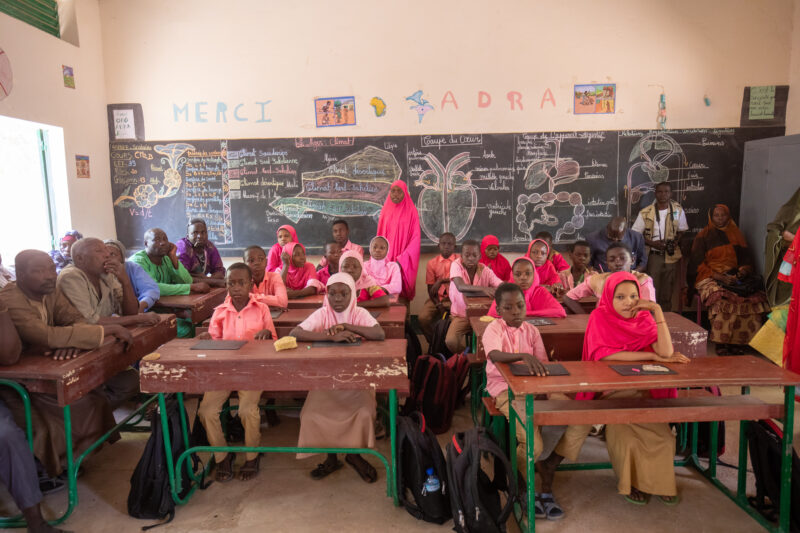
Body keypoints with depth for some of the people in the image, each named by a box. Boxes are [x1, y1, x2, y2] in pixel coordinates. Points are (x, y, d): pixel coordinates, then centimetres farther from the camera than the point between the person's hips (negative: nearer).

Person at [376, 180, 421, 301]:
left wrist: (401, 259, -16)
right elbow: (380, 236, 10)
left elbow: (415, 239, -7)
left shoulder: (411, 212, -3)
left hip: (404, 262, -3)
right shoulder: (385, 211, 8)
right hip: (386, 259, 3)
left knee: (402, 290, 0)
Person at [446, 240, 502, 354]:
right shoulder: (456, 265, -13)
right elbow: (460, 287, -31)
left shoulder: (485, 270, -6)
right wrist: (483, 289, -46)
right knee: (451, 341, -25)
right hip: (460, 315, -1)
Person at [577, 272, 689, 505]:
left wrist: (657, 311, -19)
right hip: (611, 393, -3)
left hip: (644, 391, 3)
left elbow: (666, 351, -15)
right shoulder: (600, 317, -8)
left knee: (662, 432, -20)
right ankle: (632, 482, 1)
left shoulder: (643, 317, 1)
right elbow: (603, 355, -24)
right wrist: (652, 356, -19)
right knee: (626, 434, -25)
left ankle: (660, 481, 6)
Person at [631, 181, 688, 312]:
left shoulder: (678, 210, 1)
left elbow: (682, 230, 13)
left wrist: (676, 241, -7)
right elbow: (635, 234, -4)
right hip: (653, 255, -3)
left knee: (667, 292, 11)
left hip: (671, 255, 3)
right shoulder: (646, 213, -8)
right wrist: (653, 243, -16)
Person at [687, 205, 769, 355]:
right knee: (723, 299, -36)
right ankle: (721, 342, -27)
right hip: (710, 278, -4)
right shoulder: (703, 236, 8)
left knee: (755, 297, -26)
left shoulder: (736, 235, 20)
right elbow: (697, 264, -1)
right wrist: (718, 276, -14)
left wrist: (744, 270, -5)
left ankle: (737, 341, -20)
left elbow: (746, 258, 19)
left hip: (734, 277, 4)